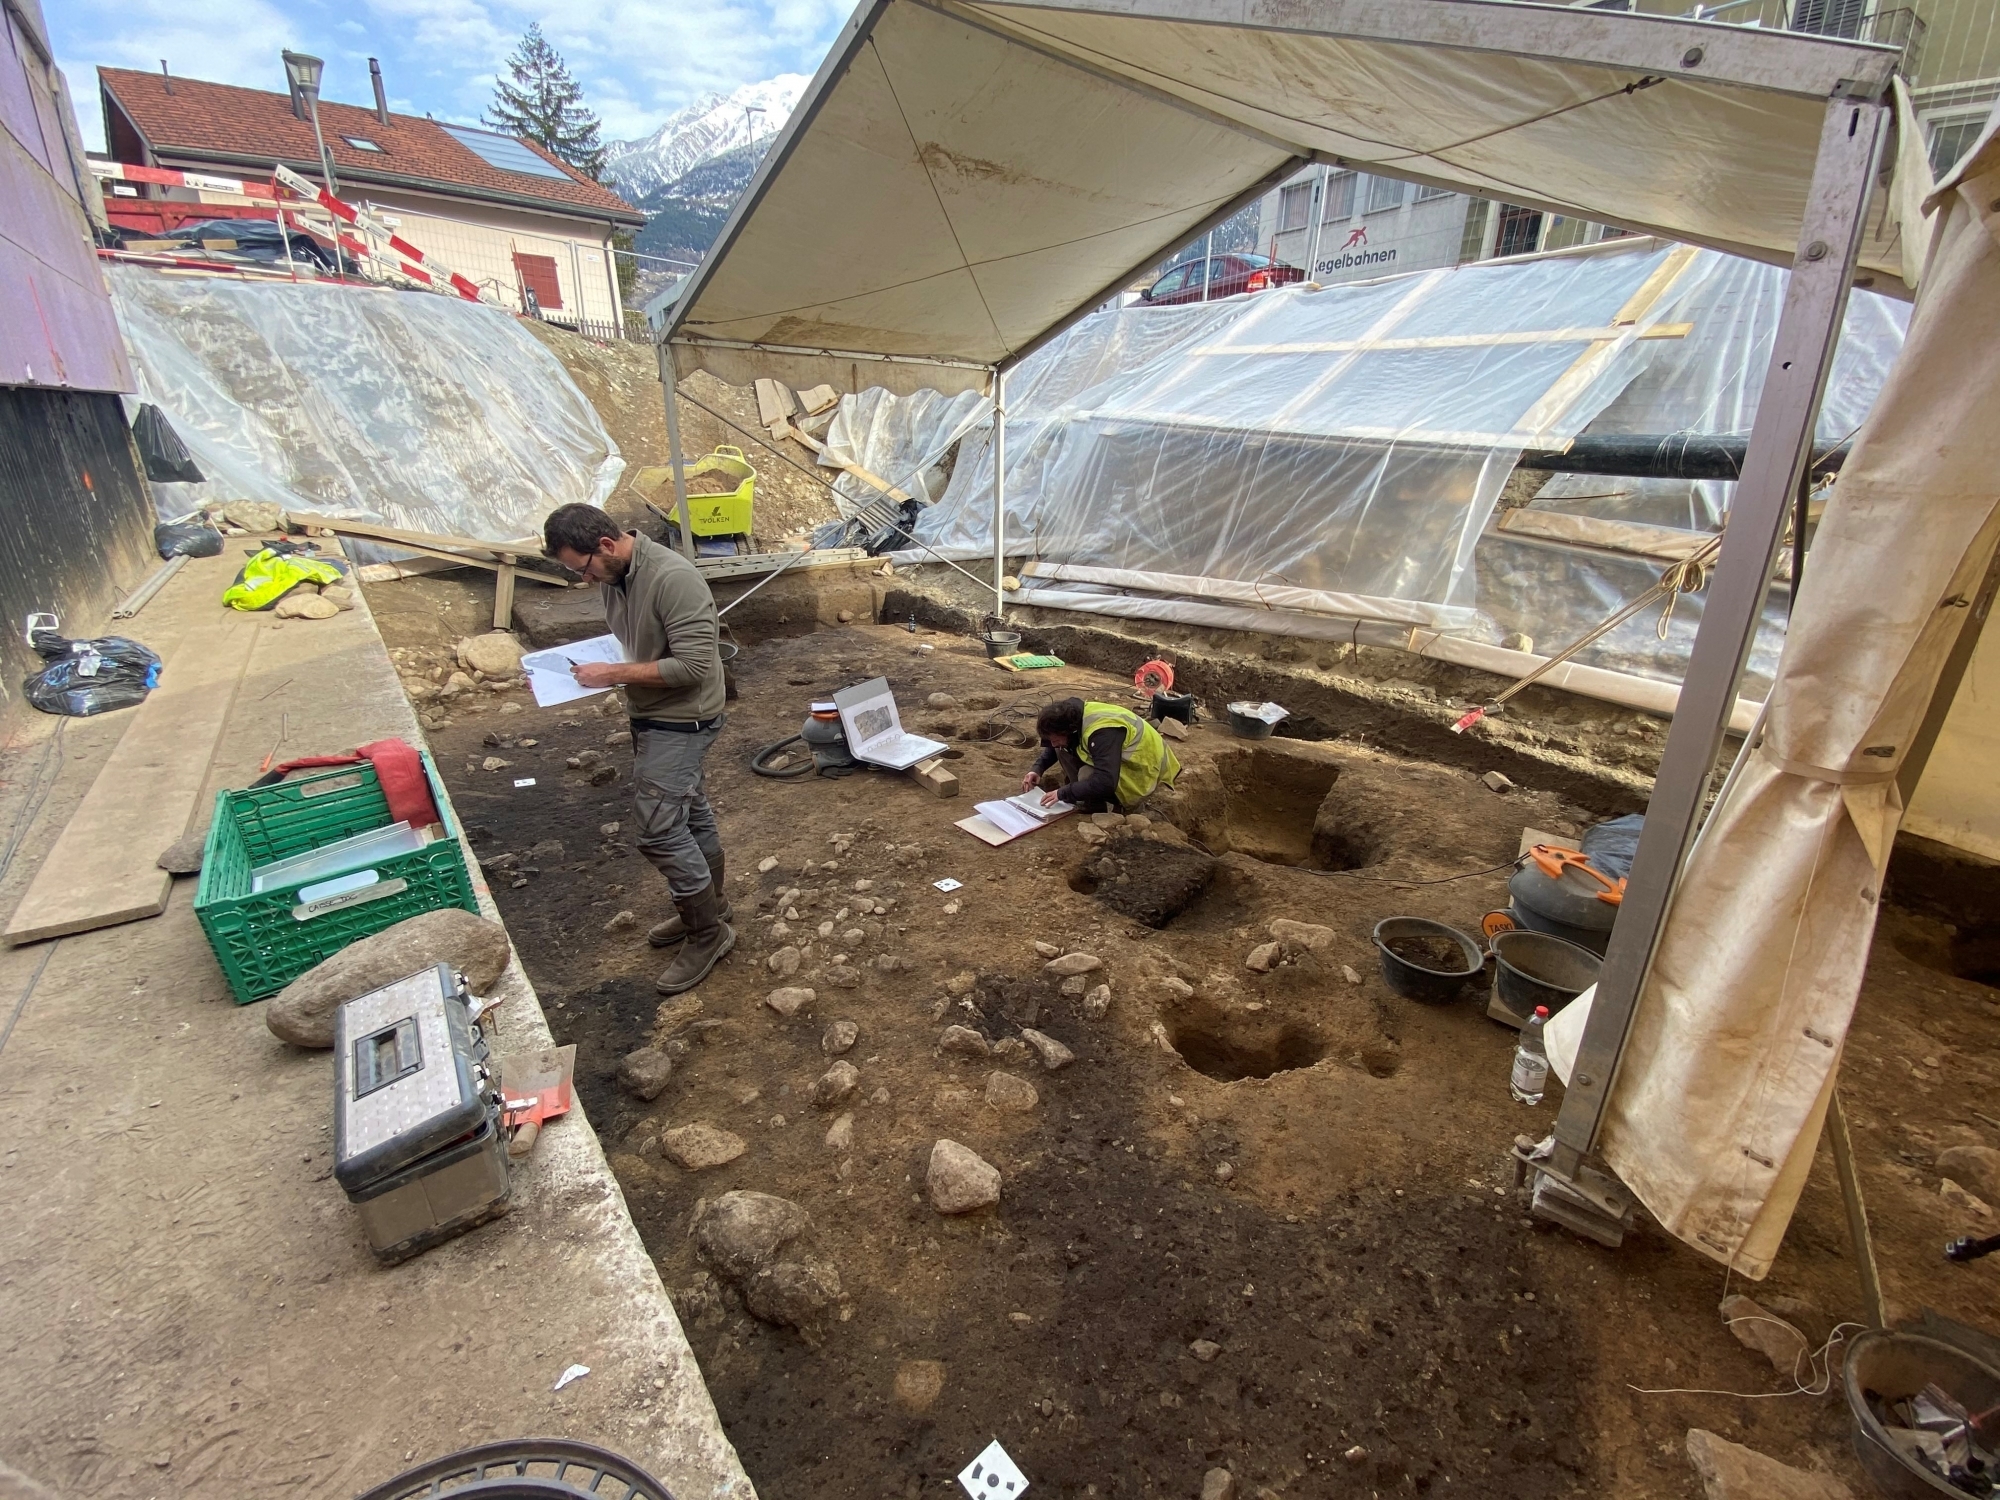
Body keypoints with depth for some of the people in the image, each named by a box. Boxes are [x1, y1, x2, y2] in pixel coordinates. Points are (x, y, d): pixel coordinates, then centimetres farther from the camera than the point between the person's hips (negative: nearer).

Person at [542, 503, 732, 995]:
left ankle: (707, 934, 10)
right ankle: (709, 911, 34)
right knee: (690, 815, 18)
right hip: (652, 715, 9)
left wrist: (613, 674, -23)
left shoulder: (673, 578, -25)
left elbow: (694, 665, -28)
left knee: (658, 828, -6)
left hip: (680, 720, -9)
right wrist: (587, 667, 0)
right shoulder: (614, 577, 4)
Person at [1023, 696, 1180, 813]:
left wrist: (1063, 793, -32)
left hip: (1144, 767, -9)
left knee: (1087, 776, -33)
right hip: (1122, 757, 9)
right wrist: (1037, 769, -3)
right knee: (1064, 750, -4)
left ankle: (1117, 805, -8)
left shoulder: (1102, 733, -36)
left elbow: (1105, 783, -43)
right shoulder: (1075, 717, -9)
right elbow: (1053, 747, 13)